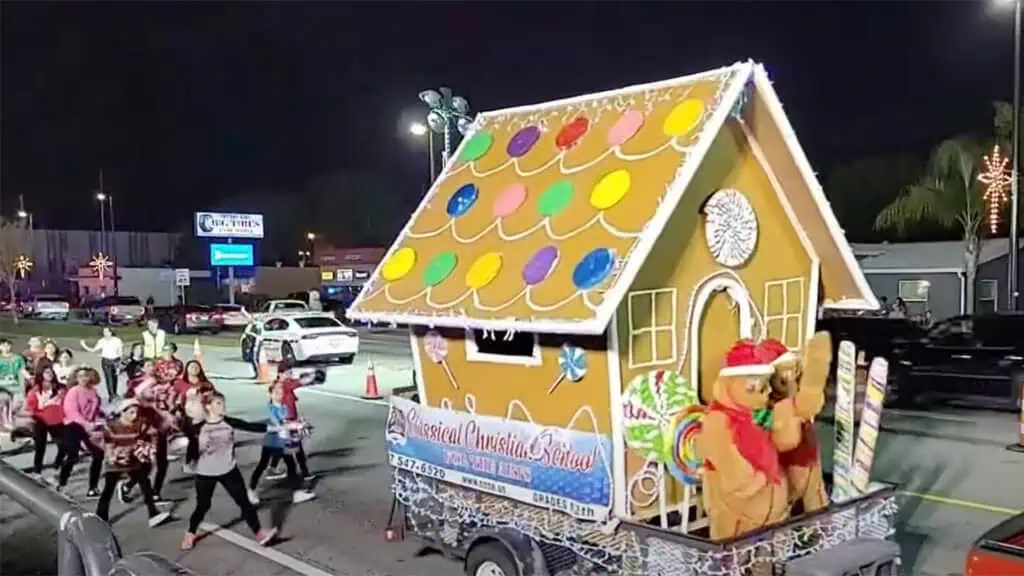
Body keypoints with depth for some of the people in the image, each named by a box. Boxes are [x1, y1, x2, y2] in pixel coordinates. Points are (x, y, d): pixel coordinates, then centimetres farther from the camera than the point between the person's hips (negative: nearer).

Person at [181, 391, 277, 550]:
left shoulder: (229, 422, -5)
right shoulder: (199, 428, -10)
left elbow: (251, 427, -8)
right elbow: (192, 450, -1)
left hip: (229, 471, 2)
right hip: (205, 474, -2)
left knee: (244, 501, -1)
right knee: (203, 506, 10)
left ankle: (259, 533, 2)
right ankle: (190, 534, 35)